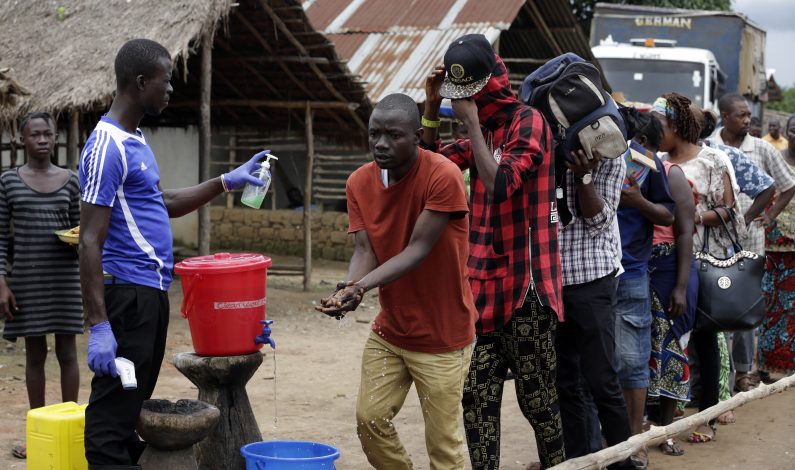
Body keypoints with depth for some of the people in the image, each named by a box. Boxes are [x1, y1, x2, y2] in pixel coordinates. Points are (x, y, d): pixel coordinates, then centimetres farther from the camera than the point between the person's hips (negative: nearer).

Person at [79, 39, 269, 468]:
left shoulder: (134, 139, 14)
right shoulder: (107, 147, -16)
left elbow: (161, 203, 28)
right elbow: (90, 243, -20)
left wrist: (227, 182, 22)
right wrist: (98, 326, -24)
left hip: (150, 292, 10)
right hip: (127, 294, -10)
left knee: (134, 405, 16)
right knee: (113, 417, -7)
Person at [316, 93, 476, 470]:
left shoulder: (443, 177, -21)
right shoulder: (359, 182, -3)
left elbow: (418, 249, -24)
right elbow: (364, 250, -7)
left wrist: (362, 286, -35)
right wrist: (348, 290, -28)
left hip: (441, 335, -6)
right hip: (388, 331, 6)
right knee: (370, 419, 6)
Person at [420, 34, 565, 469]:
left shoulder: (527, 122, -10)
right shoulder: (480, 131, 16)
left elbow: (499, 184, -22)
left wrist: (473, 122, -17)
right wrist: (432, 108, 5)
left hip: (524, 284, -7)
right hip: (483, 281, 7)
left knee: (536, 396, 4)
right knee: (477, 394, 6)